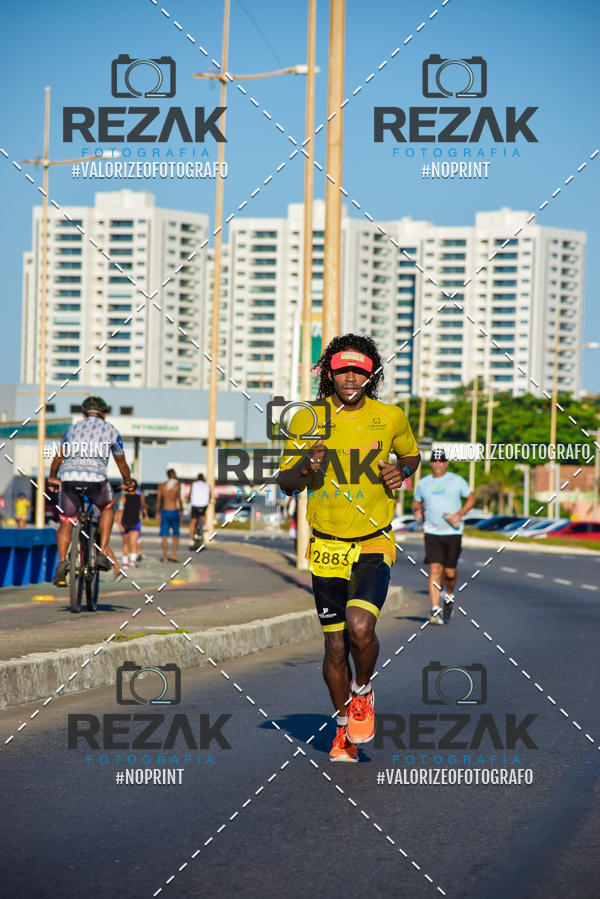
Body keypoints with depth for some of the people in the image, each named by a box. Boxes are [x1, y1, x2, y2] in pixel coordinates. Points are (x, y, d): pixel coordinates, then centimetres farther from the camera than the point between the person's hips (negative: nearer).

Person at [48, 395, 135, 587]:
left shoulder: (73, 428, 25)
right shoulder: (110, 430, 20)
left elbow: (58, 457, 37)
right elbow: (121, 463, 32)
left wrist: (52, 477, 55)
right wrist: (128, 483, 49)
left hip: (69, 478, 1)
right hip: (96, 478, -1)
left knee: (65, 524, 14)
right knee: (107, 508, 29)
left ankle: (61, 562, -10)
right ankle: (103, 553, 15)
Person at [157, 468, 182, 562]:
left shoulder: (161, 485, 4)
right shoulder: (177, 484, -5)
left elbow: (158, 500, 2)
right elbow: (179, 499, -9)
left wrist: (158, 513, 6)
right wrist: (181, 511, -3)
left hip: (164, 511, 2)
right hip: (174, 511, -2)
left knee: (165, 535, 4)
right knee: (176, 534, 10)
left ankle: (165, 556, 1)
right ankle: (174, 554, -1)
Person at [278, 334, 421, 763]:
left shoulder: (391, 418, -2)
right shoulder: (308, 420, -2)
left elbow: (412, 455, 19)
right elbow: (285, 483, 3)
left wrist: (401, 471, -5)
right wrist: (305, 467, -20)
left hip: (374, 544, -1)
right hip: (327, 546, 1)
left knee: (360, 628, -22)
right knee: (335, 645, 5)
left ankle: (363, 691, 9)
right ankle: (345, 728, 26)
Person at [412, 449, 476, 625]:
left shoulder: (456, 481, 3)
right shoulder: (423, 483, 9)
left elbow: (471, 498, 9)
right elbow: (416, 502, 23)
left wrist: (460, 514, -7)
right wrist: (417, 511, 0)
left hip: (453, 532, -1)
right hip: (432, 533, 1)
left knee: (450, 572, -1)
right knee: (434, 570, -12)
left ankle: (448, 595, 32)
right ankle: (435, 610, -14)